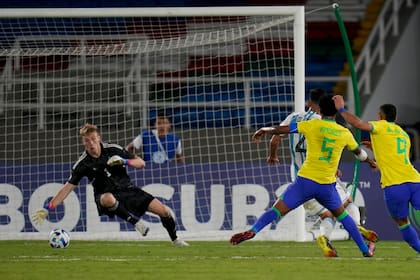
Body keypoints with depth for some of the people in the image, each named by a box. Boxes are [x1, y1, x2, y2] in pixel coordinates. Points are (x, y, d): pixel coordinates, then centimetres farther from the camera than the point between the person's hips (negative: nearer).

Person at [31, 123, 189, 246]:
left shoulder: (113, 150, -4)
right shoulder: (82, 164, -8)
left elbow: (141, 163, 1)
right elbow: (68, 187, -9)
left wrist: (124, 161, -21)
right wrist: (48, 208, -17)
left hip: (127, 190, 2)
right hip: (107, 195, -2)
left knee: (163, 211, -9)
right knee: (108, 198, -43)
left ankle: (175, 240, 19)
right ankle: (135, 222, -26)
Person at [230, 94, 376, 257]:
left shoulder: (312, 126, -3)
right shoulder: (345, 134, 7)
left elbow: (281, 129, -3)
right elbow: (359, 152, 27)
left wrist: (263, 131, 17)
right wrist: (371, 162, 50)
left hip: (306, 181, -3)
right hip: (327, 185, 3)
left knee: (277, 210, -6)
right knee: (342, 215, 25)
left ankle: (253, 231, -29)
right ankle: (365, 250, 29)